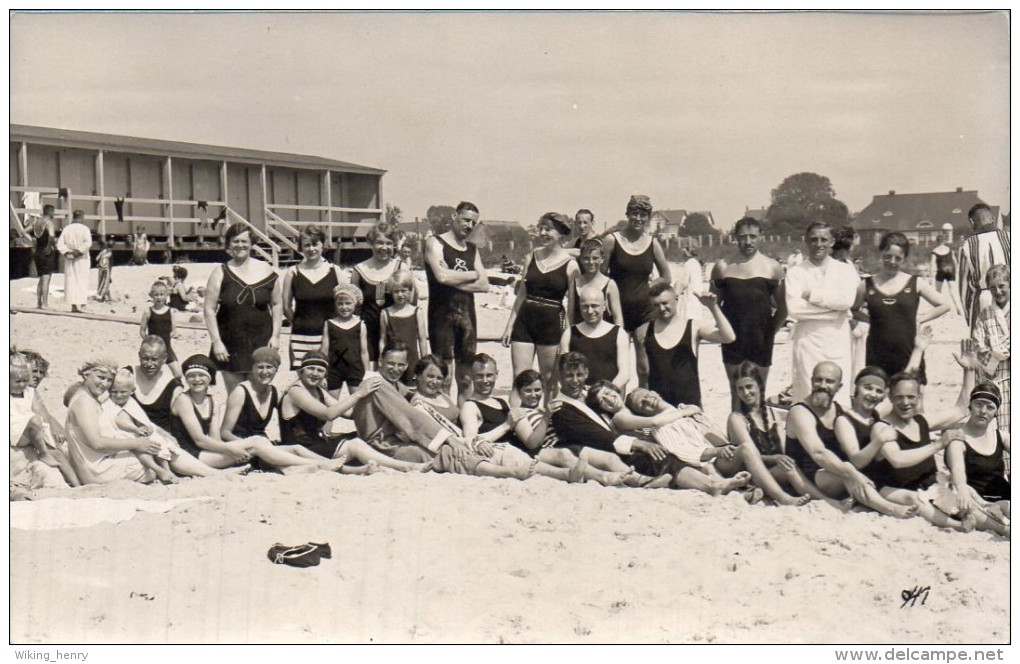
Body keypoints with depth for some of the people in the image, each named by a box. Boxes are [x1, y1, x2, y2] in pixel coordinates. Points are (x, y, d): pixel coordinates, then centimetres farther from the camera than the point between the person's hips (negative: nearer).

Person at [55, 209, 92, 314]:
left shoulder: (66, 229, 5)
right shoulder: (84, 228, -8)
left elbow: (59, 244, -2)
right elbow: (88, 243, -22)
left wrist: (67, 253, -7)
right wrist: (79, 251, -16)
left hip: (69, 259, 3)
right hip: (82, 258, -3)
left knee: (71, 281, 8)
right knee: (82, 281, 2)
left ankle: (73, 305, 4)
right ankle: (81, 305, -5)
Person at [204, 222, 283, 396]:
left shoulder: (266, 271, 2)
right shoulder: (220, 274, -2)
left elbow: (277, 303, 9)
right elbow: (209, 310, -3)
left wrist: (275, 335, 1)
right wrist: (216, 342, -9)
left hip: (261, 343, 1)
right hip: (230, 345, 0)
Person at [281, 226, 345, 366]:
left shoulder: (334, 271, 4)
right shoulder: (292, 273, 3)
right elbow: (286, 307, 9)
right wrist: (302, 323, 9)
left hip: (329, 337, 0)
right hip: (301, 338, 0)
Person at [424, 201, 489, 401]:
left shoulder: (473, 249, 17)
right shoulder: (435, 243, 0)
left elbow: (484, 285, 6)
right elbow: (442, 276, -17)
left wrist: (455, 281, -8)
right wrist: (473, 275, -3)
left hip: (467, 314, 6)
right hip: (442, 315, -6)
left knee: (465, 378, 7)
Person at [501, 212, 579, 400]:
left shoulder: (570, 265, -4)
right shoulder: (532, 257, 8)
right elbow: (521, 294, 12)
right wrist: (510, 324, 8)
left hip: (552, 323, -3)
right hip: (524, 321, 4)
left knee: (550, 381, 6)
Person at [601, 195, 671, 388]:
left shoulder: (652, 243, 5)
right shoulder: (612, 240, -2)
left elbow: (666, 277, 17)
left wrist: (651, 290, 6)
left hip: (645, 311, 2)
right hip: (618, 310, -2)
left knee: (645, 368, 0)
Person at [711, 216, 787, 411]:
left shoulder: (772, 267, 2)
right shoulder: (722, 267, 4)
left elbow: (782, 307, 7)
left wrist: (770, 331, 3)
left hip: (761, 341, -1)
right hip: (732, 341, 1)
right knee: (736, 392, 7)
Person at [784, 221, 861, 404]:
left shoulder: (846, 270, 10)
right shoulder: (795, 272, 5)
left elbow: (847, 300, -8)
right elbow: (794, 308, -10)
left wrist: (812, 294, -6)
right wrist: (834, 311, -9)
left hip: (838, 343, 1)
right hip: (807, 343, -1)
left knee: (840, 400, 0)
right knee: (807, 399, -2)